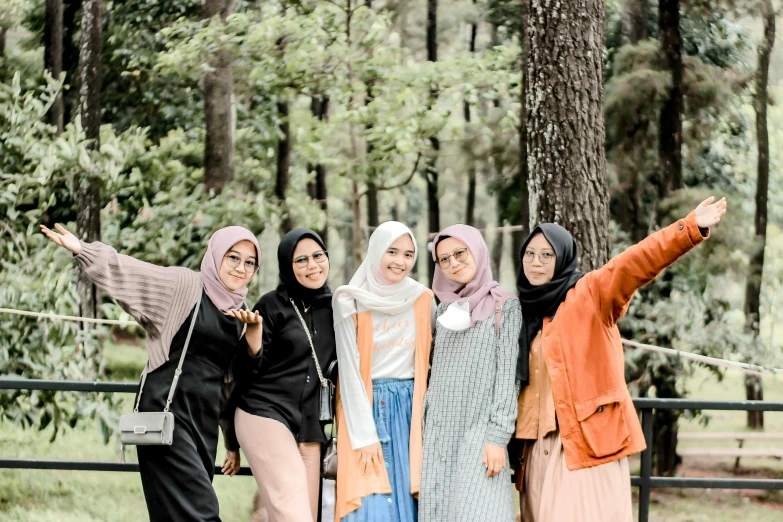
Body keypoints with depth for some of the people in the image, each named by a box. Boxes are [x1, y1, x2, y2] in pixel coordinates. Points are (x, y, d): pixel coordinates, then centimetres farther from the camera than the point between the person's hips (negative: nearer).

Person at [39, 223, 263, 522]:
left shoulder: (239, 309, 13)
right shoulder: (183, 286, -4)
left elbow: (249, 366, 12)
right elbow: (129, 271, -11)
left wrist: (254, 327, -6)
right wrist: (81, 249, -23)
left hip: (205, 418, 7)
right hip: (167, 411, -7)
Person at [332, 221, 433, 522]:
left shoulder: (422, 299, 4)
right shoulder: (350, 302, -6)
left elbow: (435, 354, 10)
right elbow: (350, 370, -7)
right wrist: (365, 436, -11)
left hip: (409, 410, 3)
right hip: (367, 406, -3)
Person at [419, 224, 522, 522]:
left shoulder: (505, 307, -1)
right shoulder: (444, 309, 14)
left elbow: (508, 373, -6)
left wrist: (498, 437, -13)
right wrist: (425, 430, 11)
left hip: (480, 432, -5)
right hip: (439, 433, 5)